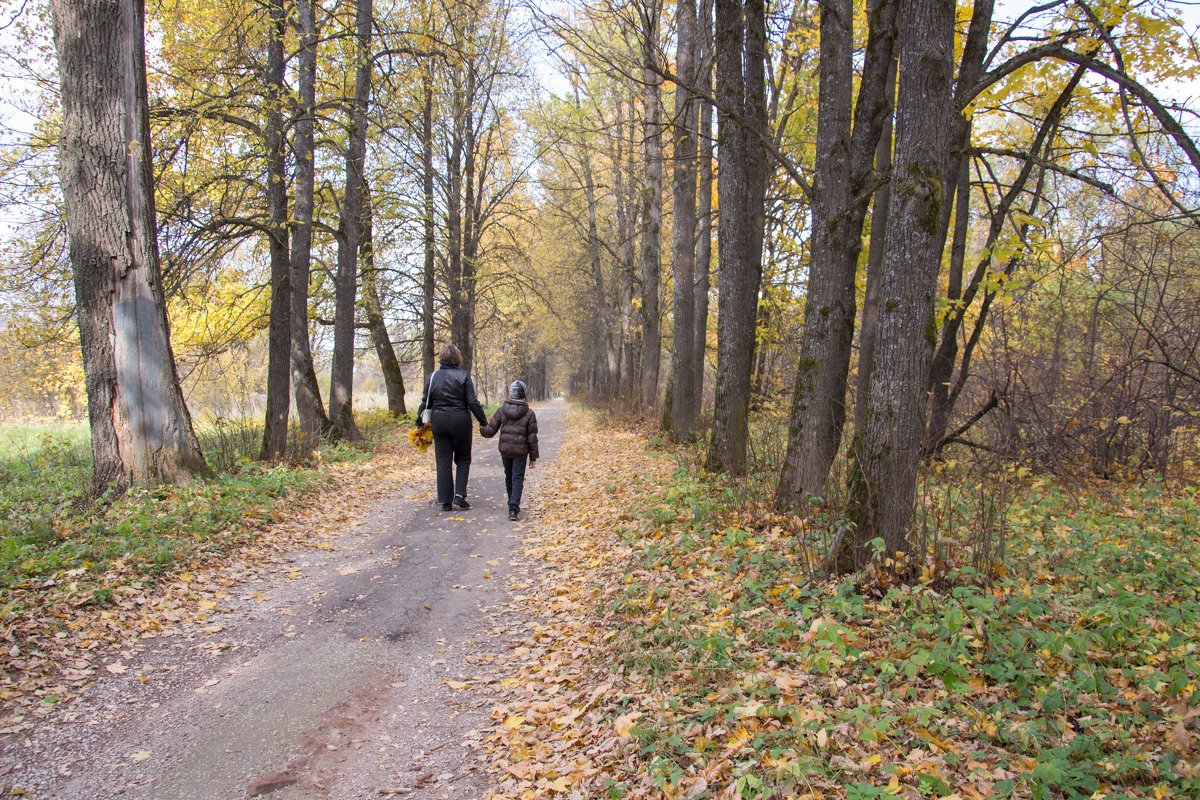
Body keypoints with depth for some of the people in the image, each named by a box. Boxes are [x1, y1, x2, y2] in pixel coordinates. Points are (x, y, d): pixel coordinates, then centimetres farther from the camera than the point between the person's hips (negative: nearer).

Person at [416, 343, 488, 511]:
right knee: (463, 459, 14)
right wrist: (484, 422, 0)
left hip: (439, 422, 2)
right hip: (460, 422, -2)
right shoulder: (463, 376, -7)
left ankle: (445, 501, 8)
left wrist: (420, 422, 17)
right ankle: (459, 494, -1)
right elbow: (473, 403, -9)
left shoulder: (433, 377, 0)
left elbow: (426, 403, 4)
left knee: (443, 461, 8)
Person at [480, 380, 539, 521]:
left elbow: (490, 431, 0)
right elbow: (532, 438, -5)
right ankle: (513, 509, -13)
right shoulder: (529, 414, -7)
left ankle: (513, 506, 30)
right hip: (520, 451, -3)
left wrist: (481, 428, 23)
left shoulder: (501, 411, -3)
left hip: (505, 450, 3)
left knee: (509, 477, 18)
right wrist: (533, 456, 3)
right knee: (517, 479, 0)